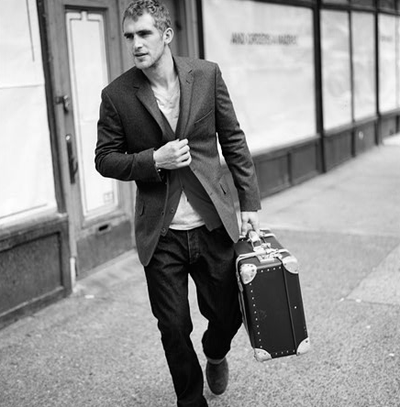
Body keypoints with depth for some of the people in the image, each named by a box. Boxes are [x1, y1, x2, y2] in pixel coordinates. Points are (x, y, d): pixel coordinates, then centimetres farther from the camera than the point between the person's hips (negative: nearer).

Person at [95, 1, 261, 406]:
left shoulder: (207, 75, -1)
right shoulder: (117, 95, -5)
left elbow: (233, 140, 5)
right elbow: (105, 159, 1)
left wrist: (249, 202, 2)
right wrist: (154, 160, -16)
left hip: (214, 223, 1)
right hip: (161, 234, -1)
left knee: (229, 311, 12)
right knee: (174, 328, 7)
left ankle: (215, 354, 49)